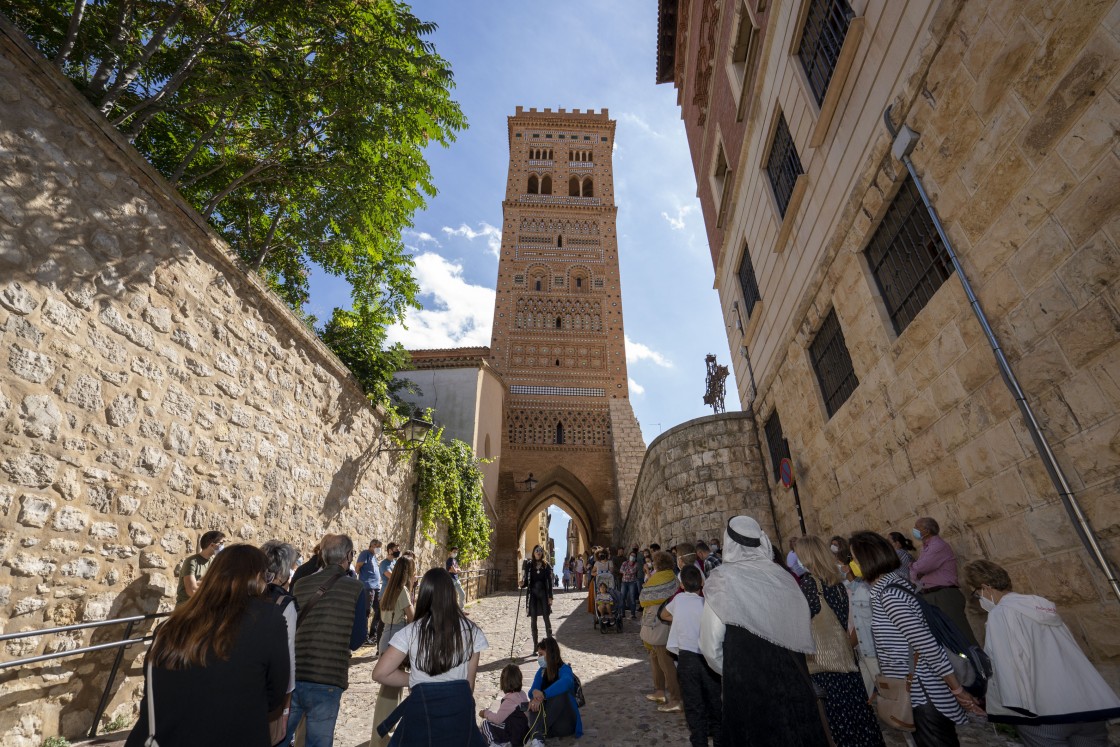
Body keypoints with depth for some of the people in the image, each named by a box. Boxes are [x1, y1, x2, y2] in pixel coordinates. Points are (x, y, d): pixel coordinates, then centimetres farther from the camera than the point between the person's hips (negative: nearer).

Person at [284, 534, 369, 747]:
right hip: (327, 682, -3)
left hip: (291, 676, 4)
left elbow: (288, 628, 17)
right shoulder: (356, 588, -6)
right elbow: (357, 641, 1)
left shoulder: (300, 584, 4)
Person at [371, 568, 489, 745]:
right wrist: (459, 704, 16)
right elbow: (470, 681, 1)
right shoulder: (471, 631, -5)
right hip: (459, 708, 1)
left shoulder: (412, 632, -9)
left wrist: (413, 680, 4)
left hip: (421, 709, -1)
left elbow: (381, 673, -9)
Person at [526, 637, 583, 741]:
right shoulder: (541, 671, 5)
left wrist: (543, 695, -48)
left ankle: (540, 731, -35)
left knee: (560, 693, -31)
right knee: (534, 701, -23)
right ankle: (537, 739, -44)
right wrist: (534, 692, -35)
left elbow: (566, 682, -40)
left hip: (565, 724, -5)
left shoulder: (564, 669, -14)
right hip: (548, 718, 5)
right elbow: (532, 691, -10)